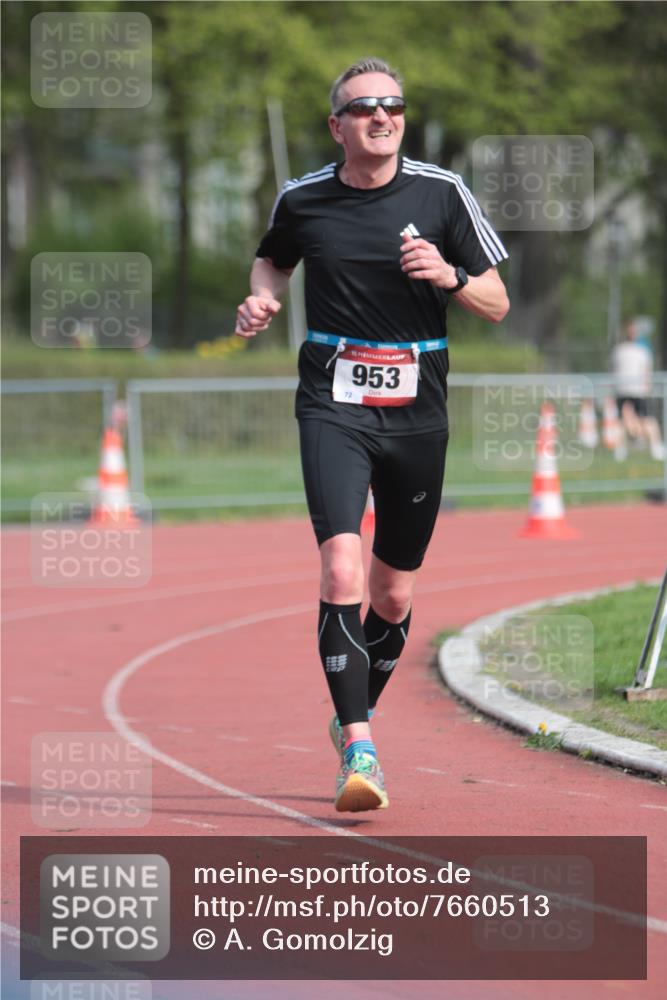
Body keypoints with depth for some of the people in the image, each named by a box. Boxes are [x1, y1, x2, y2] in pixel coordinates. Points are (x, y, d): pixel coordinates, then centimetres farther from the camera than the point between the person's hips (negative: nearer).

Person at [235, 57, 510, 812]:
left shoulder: (441, 194, 1)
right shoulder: (303, 199, 3)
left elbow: (497, 305, 5)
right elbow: (273, 259, 25)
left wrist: (450, 276, -15)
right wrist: (262, 299, 5)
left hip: (416, 410, 1)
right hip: (333, 404, -1)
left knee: (393, 593, 10)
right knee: (341, 571, -21)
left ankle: (355, 719, 36)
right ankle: (359, 752, -21)